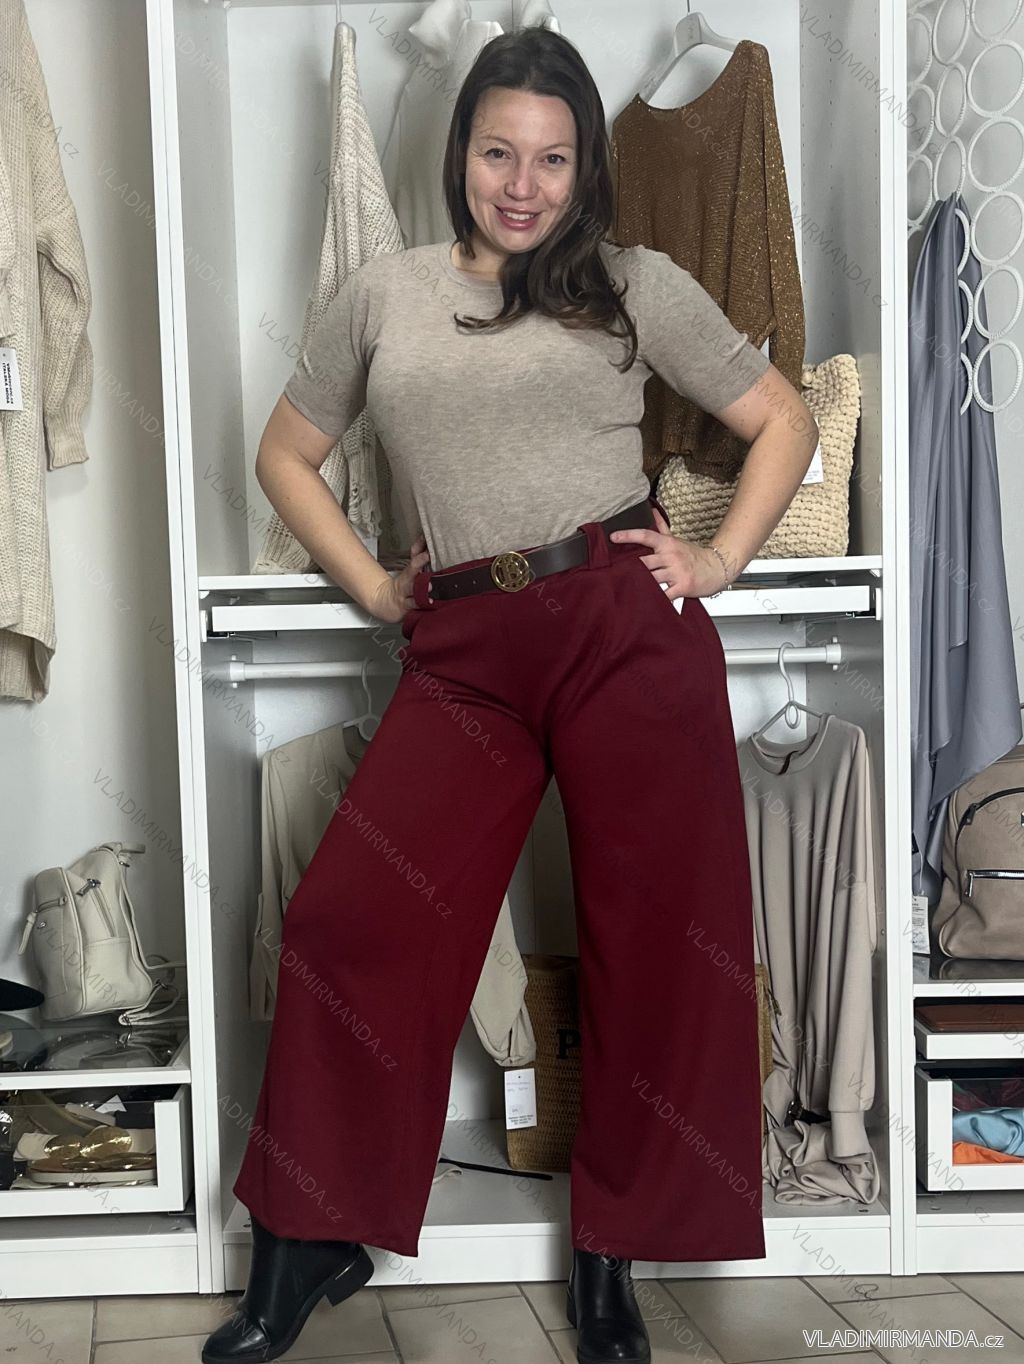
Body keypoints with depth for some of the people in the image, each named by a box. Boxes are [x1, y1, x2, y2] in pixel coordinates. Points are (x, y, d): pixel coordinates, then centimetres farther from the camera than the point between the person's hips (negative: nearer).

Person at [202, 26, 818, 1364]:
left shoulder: (636, 284, 9)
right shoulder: (383, 294, 14)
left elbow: (783, 418, 14)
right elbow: (286, 453, 22)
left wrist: (719, 560, 2)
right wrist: (371, 586, 10)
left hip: (628, 630, -1)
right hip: (461, 652, 2)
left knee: (657, 939, 1)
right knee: (350, 920, -7)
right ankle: (306, 1249, 12)